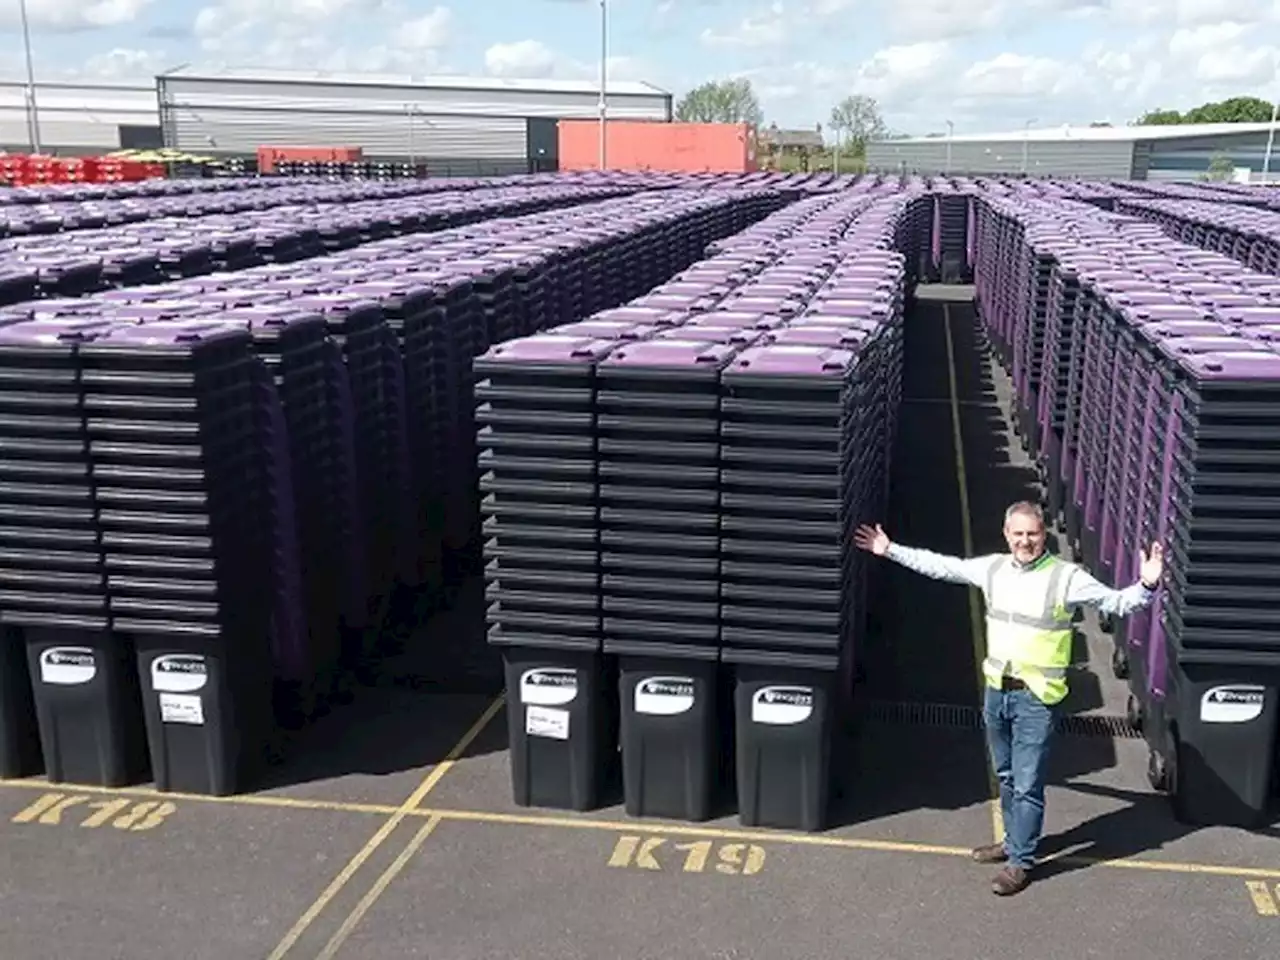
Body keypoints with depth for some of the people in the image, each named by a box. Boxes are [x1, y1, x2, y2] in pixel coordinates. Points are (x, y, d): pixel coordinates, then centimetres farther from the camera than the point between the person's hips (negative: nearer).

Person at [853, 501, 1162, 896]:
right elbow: (940, 566, 12)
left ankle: (1021, 862, 15)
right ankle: (1014, 842, 38)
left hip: (1037, 698, -5)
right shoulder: (992, 568, 2)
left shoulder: (1066, 577, -13)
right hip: (997, 689, 6)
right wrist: (890, 550, 14)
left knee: (1027, 784, 1)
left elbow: (1116, 602, -15)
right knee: (1006, 776, 21)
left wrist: (1146, 586, -35)